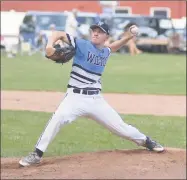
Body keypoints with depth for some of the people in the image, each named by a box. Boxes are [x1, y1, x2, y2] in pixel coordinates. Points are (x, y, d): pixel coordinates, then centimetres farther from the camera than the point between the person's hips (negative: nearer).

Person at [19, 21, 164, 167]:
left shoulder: (106, 52, 10)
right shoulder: (81, 44, -6)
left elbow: (114, 46, 34)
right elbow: (59, 34, -8)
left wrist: (128, 37, 17)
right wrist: (50, 46, -28)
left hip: (96, 99, 4)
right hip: (76, 96, -4)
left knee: (119, 126, 10)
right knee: (58, 119, -31)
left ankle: (145, 141, 37)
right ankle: (37, 155, -24)